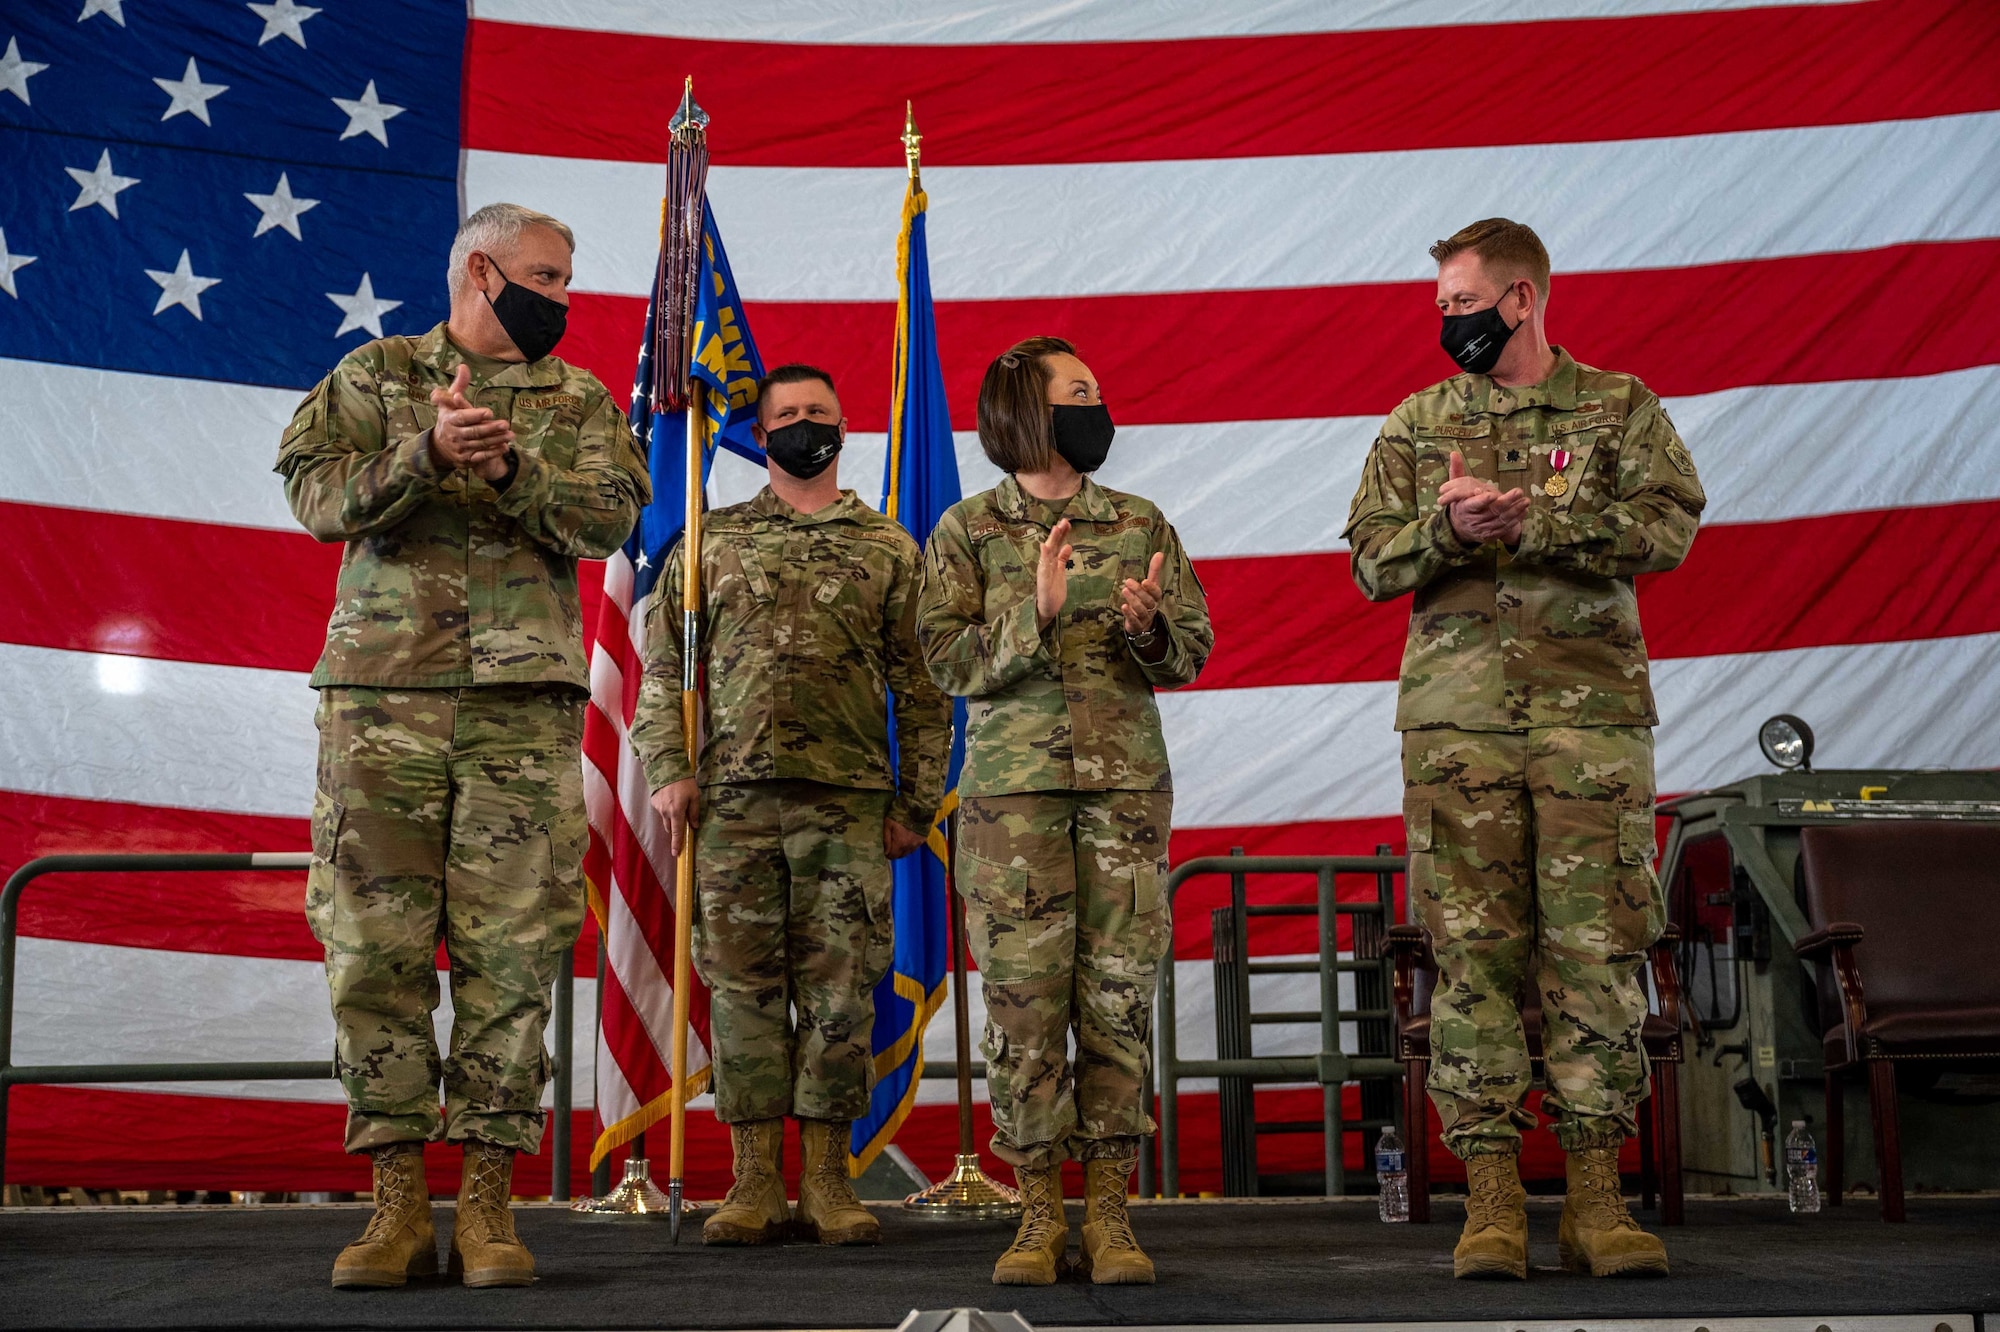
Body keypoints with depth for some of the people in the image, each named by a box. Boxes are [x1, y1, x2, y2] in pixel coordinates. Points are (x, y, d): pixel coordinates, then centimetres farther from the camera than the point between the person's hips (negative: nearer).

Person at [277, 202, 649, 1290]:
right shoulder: (375, 374, 14)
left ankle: (487, 1196, 3)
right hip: (383, 686, 0)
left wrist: (508, 462, -14)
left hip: (527, 697, 1)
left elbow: (611, 518, 0)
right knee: (373, 944, -3)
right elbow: (316, 495, 0)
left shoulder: (578, 400, 16)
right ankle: (398, 1196, 5)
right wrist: (425, 451, -15)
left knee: (513, 949, -3)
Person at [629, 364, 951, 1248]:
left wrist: (918, 801, 4)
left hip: (849, 798, 0)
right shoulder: (711, 542, 14)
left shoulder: (888, 549, 13)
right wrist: (667, 769, -1)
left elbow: (921, 687, 10)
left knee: (839, 988, -1)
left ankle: (827, 1182, 7)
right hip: (732, 795, 1)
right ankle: (754, 1181, 7)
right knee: (743, 983, 1)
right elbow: (663, 668, 12)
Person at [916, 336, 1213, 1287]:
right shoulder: (967, 530, 6)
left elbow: (1193, 651, 9)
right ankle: (1039, 1212, 6)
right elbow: (947, 659, -3)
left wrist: (1150, 628, -13)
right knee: (1022, 1000, -3)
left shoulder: (1139, 524, 12)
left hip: (1127, 782, 2)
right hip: (1012, 788, -2)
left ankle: (1108, 1211, 6)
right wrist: (1036, 613, -17)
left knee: (1119, 997, -1)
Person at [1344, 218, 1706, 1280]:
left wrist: (1526, 522, -13)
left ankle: (1596, 1194, 4)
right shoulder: (1416, 424, 16)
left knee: (1597, 945, -3)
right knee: (1472, 948, -2)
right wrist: (1449, 528, -11)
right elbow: (1372, 562, 9)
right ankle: (1491, 1195, 3)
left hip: (1592, 704, -1)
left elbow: (1669, 527, -5)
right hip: (1457, 712, 1)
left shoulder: (1620, 408, 9)